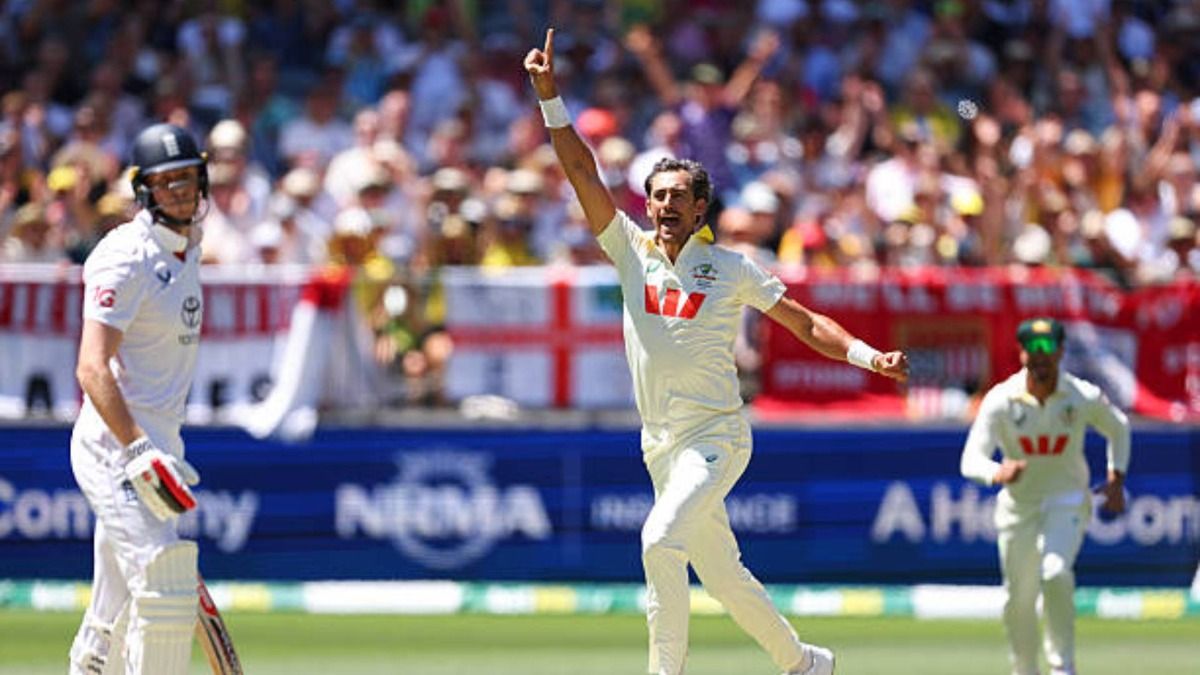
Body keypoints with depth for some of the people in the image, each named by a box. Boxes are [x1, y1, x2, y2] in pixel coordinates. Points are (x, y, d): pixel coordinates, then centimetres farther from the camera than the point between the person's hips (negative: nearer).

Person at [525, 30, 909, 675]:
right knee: (722, 574, 12)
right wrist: (549, 96, -11)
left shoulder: (732, 269, -1)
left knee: (661, 541, -25)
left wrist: (866, 355, -13)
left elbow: (805, 322, 1)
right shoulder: (631, 250, 5)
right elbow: (583, 173, -2)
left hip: (716, 436, -4)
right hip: (660, 446, 4)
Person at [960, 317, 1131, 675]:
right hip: (1018, 507, 2)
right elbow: (971, 460, -22)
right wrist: (997, 473, -43)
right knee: (1019, 600, 9)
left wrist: (1116, 478, 2)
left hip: (1067, 502, -2)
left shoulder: (1084, 397, -11)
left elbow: (1118, 428, 11)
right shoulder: (1000, 400, -14)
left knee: (1055, 573, -27)